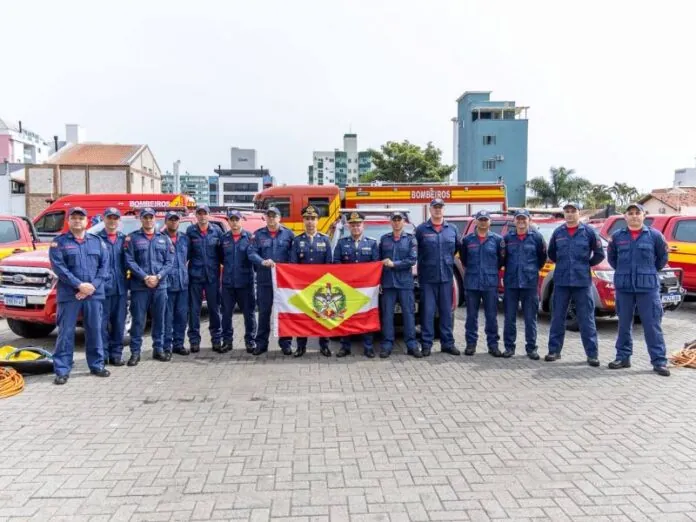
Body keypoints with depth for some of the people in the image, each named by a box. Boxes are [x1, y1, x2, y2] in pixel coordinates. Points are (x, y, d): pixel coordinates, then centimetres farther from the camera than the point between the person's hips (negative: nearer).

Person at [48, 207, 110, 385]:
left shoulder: (97, 241, 12)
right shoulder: (59, 242, 3)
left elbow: (104, 265, 5)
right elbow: (58, 267, -8)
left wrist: (93, 286, -9)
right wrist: (79, 285, -17)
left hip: (94, 294, 3)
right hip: (69, 295, -3)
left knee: (95, 330, 9)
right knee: (66, 332, -1)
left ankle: (97, 365, 20)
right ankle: (62, 370, 5)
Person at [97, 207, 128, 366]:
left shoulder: (124, 239, 12)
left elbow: (128, 262, 8)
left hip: (121, 287, 4)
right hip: (103, 287, -4)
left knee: (119, 323, 8)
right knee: (102, 322, 0)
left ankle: (116, 354, 17)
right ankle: (102, 355, 8)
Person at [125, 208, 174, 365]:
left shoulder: (164, 238, 11)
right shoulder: (132, 238, 3)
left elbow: (169, 261, 4)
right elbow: (129, 261, -5)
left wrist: (158, 277, -11)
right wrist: (145, 277, -14)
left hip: (160, 286, 3)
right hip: (139, 286, -2)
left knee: (159, 319, 8)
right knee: (138, 320, -1)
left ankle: (158, 349, 18)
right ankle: (135, 352, 7)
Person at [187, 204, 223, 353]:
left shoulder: (216, 231, 5)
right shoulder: (190, 231, 2)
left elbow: (222, 252, 7)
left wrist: (221, 268, 1)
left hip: (213, 275, 1)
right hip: (195, 275, -1)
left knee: (214, 308, 6)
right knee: (194, 309, 3)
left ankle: (217, 339, 15)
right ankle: (194, 340, 11)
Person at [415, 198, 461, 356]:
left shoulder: (452, 229, 9)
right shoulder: (421, 229, 0)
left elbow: (457, 248, 20)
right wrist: (426, 262, 6)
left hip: (446, 277, 3)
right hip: (428, 278, -3)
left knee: (446, 312, 8)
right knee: (427, 312, -1)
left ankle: (448, 343, 16)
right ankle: (426, 344, 5)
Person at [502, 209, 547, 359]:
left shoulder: (536, 237, 0)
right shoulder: (508, 237, 4)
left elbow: (542, 256, 10)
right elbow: (502, 257, 15)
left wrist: (534, 268, 12)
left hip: (530, 282, -1)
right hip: (511, 282, 1)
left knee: (530, 317, 4)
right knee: (509, 317, 5)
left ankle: (531, 347, 14)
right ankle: (509, 346, 14)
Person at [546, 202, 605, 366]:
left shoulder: (589, 231, -1)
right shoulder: (557, 232, 6)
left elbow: (599, 254, 6)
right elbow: (551, 254, 20)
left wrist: (586, 265, 6)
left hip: (582, 281, -2)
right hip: (561, 281, 2)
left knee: (586, 319, 1)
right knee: (557, 318, 7)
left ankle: (592, 354, 7)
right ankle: (554, 350, 15)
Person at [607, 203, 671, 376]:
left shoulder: (654, 235, 0)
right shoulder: (617, 236, 4)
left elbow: (663, 257, 12)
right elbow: (611, 257, 19)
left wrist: (650, 272, 11)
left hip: (648, 286, -2)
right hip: (623, 286, 2)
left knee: (652, 325, -1)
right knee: (624, 324, 9)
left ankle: (659, 361, 5)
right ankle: (623, 357, 19)